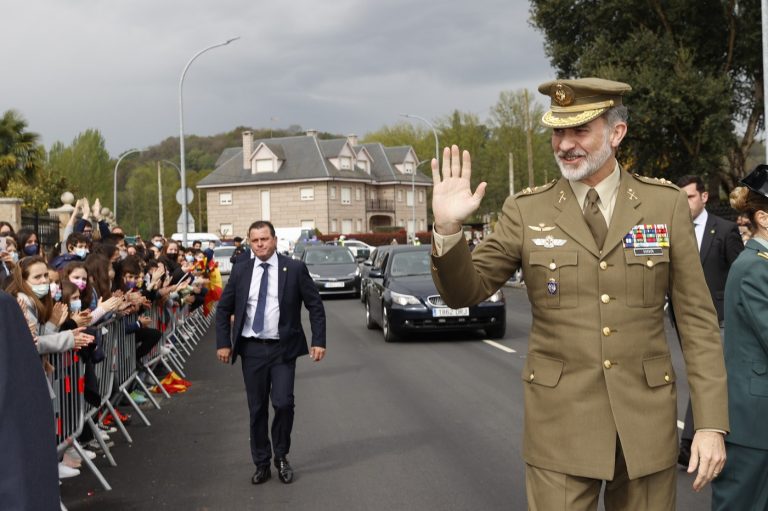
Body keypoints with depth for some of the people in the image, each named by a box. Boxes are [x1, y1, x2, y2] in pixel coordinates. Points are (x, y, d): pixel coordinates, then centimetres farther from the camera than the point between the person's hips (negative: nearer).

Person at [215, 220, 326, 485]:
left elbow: (315, 306, 0)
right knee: (257, 409, 7)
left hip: (283, 348, -2)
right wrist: (223, 343, 1)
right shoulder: (240, 270, 4)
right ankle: (261, 464, 21)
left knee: (283, 403, -9)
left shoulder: (295, 269, -2)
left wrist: (319, 341, -7)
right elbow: (223, 309, 9)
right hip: (251, 349, 2)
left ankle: (281, 457, 16)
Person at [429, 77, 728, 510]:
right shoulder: (527, 211, -2)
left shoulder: (666, 204, -1)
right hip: (560, 423, -1)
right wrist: (448, 228, -18)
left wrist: (712, 423, -5)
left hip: (646, 419, 1)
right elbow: (464, 292, 1)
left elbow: (698, 318, 0)